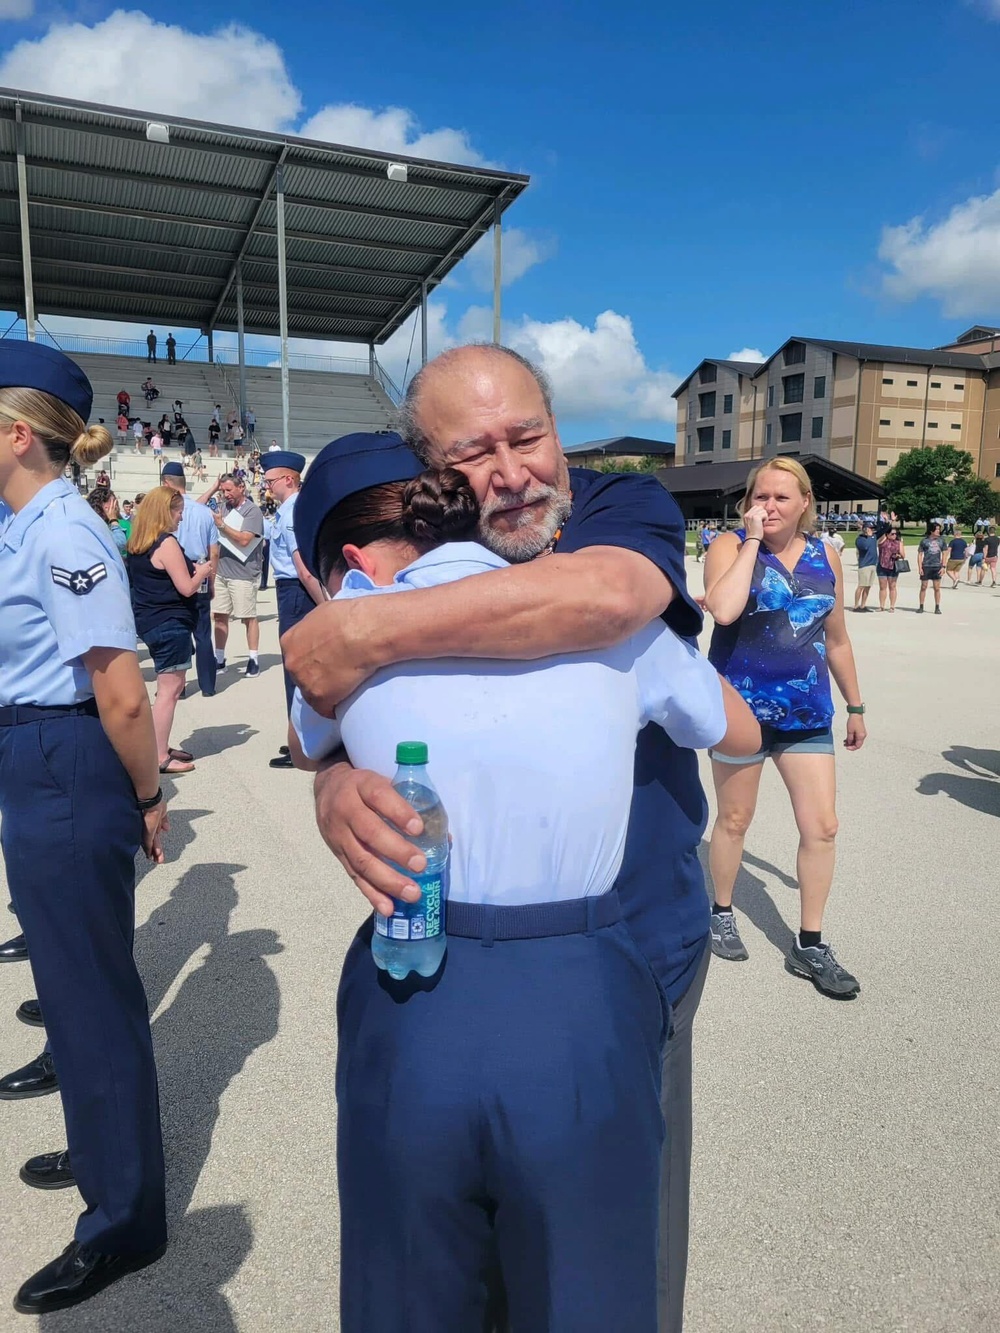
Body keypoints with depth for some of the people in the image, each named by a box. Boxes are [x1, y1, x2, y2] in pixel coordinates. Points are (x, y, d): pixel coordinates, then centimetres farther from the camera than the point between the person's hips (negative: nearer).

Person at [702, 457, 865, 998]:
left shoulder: (825, 556, 5)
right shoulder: (731, 546, -8)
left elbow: (836, 639, 14)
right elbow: (723, 609, -30)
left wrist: (855, 706, 16)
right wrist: (753, 538, -22)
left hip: (807, 714, 4)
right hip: (742, 709, -4)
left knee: (822, 827, 4)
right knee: (734, 820, 12)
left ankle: (809, 945, 20)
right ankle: (722, 912, 36)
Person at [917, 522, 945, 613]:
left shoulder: (941, 540, 7)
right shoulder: (924, 540, -1)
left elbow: (943, 554, 11)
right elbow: (919, 554, 0)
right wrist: (919, 568, -7)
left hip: (937, 567, 2)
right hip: (926, 567, -2)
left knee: (937, 588, 3)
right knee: (923, 587, 4)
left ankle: (937, 608, 9)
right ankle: (921, 607, 13)